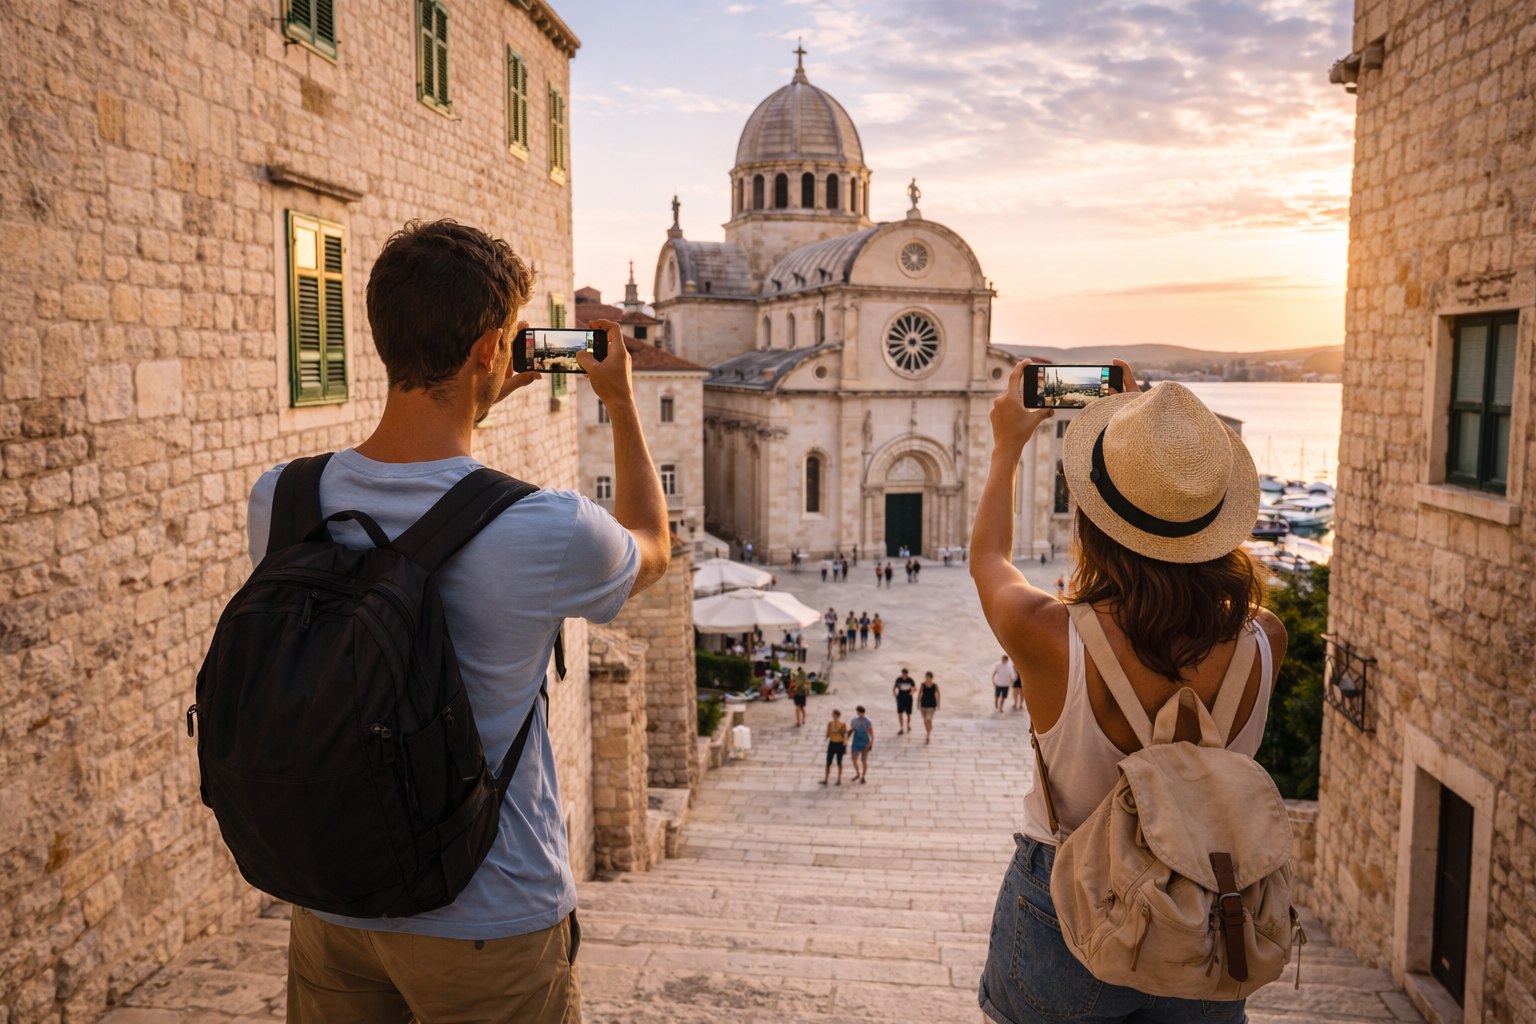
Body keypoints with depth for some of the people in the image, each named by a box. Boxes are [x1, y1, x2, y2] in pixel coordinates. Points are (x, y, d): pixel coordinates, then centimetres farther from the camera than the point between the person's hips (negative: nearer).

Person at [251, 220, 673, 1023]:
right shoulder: (546, 532, -25)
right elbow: (651, 549, 0)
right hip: (488, 922, -3)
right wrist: (621, 401, 9)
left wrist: (470, 401, 13)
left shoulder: (278, 504, -12)